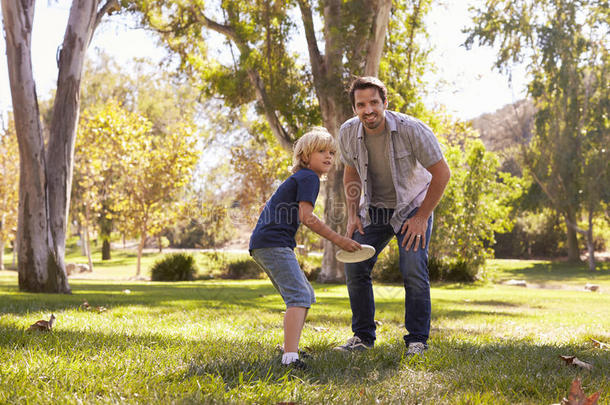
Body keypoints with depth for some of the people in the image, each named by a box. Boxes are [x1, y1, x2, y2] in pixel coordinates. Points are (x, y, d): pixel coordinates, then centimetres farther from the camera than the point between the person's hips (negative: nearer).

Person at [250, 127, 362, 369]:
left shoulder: (298, 178, 27)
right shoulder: (309, 177, -5)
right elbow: (306, 217, -15)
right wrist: (339, 240, -13)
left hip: (263, 245, 10)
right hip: (274, 243, -10)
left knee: (306, 296, 19)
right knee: (299, 297, -21)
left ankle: (289, 347, 25)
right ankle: (290, 356, -34)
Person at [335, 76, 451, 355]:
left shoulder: (412, 130, -26)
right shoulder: (348, 133, -12)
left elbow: (442, 173, -18)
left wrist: (422, 218, -18)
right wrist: (352, 215, -1)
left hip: (412, 207, -4)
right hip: (374, 209, 4)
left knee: (413, 272, -17)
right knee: (355, 268, -4)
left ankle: (417, 340, -3)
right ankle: (363, 337, 10)